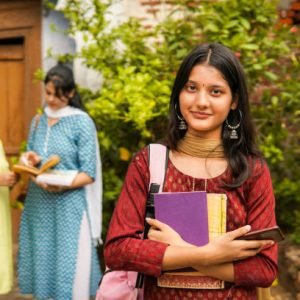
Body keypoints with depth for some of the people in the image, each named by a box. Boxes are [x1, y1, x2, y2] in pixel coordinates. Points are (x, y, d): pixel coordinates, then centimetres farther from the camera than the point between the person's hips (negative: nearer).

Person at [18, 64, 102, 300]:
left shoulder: (82, 122, -6)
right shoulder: (38, 121, 10)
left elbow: (88, 174, -9)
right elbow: (30, 160, 17)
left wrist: (61, 185, -24)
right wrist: (31, 161, -6)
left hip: (69, 207, -5)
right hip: (38, 206, 5)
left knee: (69, 270, -3)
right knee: (43, 264, 9)